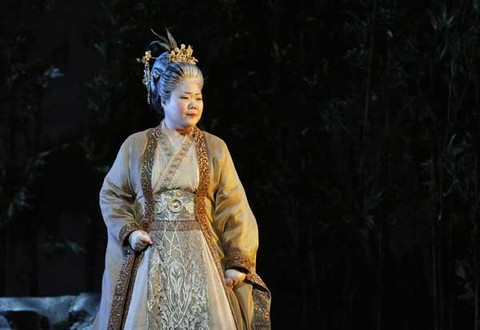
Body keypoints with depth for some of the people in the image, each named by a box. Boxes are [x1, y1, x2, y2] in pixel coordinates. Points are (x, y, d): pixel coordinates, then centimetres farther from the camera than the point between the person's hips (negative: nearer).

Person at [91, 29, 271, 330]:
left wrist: (239, 262, -6)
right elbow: (112, 195, 11)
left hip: (200, 257, 0)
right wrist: (129, 232, -6)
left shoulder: (215, 148, 5)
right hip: (149, 256, 0)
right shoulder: (135, 146, 5)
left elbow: (234, 209, 2)